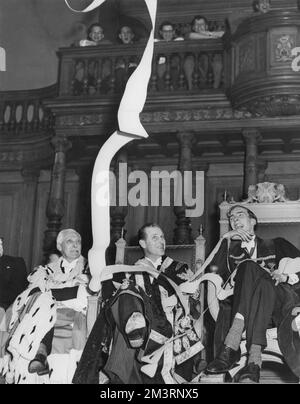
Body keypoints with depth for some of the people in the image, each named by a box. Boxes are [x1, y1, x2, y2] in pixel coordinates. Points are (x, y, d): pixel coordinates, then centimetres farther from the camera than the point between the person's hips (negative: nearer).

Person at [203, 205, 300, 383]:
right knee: (249, 267, -31)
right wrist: (226, 239, 6)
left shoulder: (276, 245, 27)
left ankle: (230, 347, -48)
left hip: (277, 298, -1)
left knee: (250, 269, -32)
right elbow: (215, 271, 8)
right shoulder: (231, 249, 29)